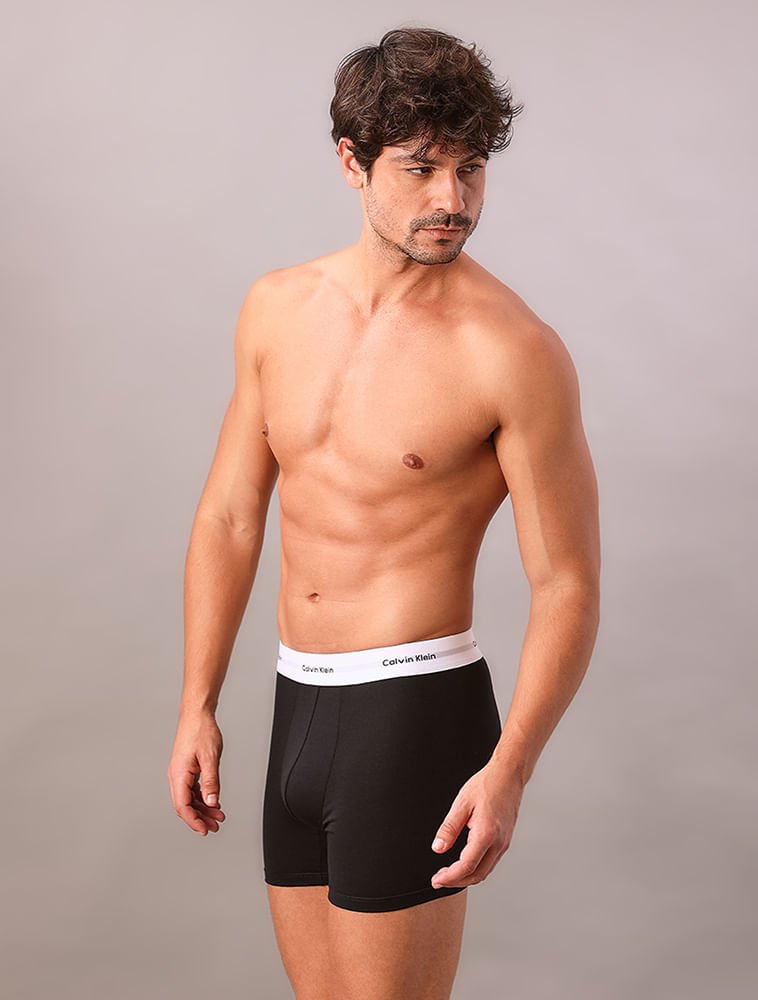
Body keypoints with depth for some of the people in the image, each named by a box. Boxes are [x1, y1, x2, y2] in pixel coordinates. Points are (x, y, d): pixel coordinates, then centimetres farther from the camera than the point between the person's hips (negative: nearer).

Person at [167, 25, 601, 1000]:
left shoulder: (514, 353, -13)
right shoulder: (277, 309, 5)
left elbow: (568, 586, -11)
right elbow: (229, 514, 12)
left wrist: (510, 769, -21)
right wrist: (197, 706, 10)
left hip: (416, 709, -6)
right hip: (297, 704, 6)